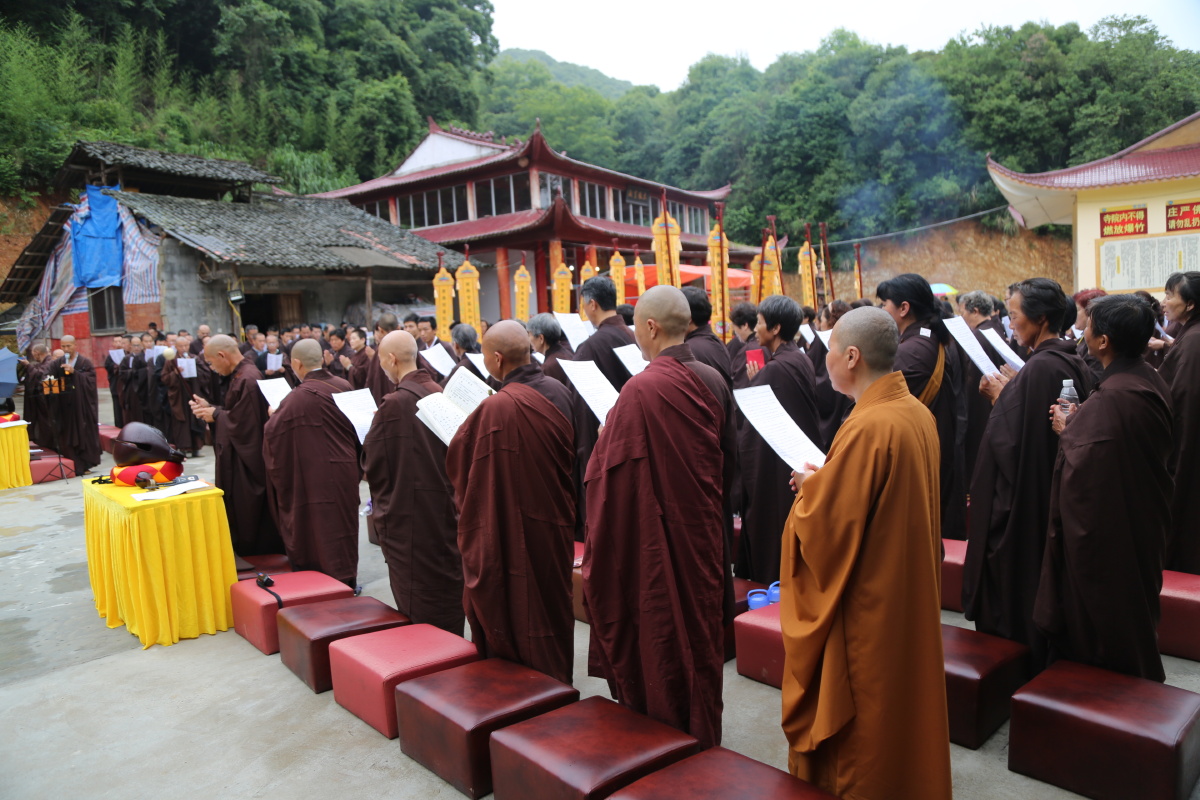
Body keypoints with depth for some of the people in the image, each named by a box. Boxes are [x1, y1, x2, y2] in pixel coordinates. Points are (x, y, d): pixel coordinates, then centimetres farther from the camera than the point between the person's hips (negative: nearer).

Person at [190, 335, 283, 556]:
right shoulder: (240, 374, 8)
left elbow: (244, 423, -24)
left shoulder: (247, 380, -24)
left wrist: (215, 414, -10)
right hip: (238, 459, 10)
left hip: (246, 462, -10)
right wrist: (210, 407, 2)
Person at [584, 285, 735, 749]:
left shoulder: (641, 390, -23)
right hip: (705, 532, 7)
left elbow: (608, 472, -17)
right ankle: (704, 737, 37)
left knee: (659, 638, 9)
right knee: (701, 630, 21)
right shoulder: (713, 381, -2)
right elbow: (728, 460, 9)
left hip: (656, 541, -7)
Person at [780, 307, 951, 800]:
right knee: (901, 702, 24)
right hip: (909, 595, 9)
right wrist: (828, 481, 5)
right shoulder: (919, 414, 0)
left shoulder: (867, 428, -27)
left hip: (865, 611, -9)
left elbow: (824, 524, -26)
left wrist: (811, 486, -7)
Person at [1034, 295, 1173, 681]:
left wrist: (1067, 431, -14)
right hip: (1144, 528, 9)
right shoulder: (1153, 381, -2)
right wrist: (1080, 422, 2)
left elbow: (1080, 473, -31)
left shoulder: (1109, 399, -31)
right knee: (1134, 616, 27)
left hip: (1106, 533, -9)